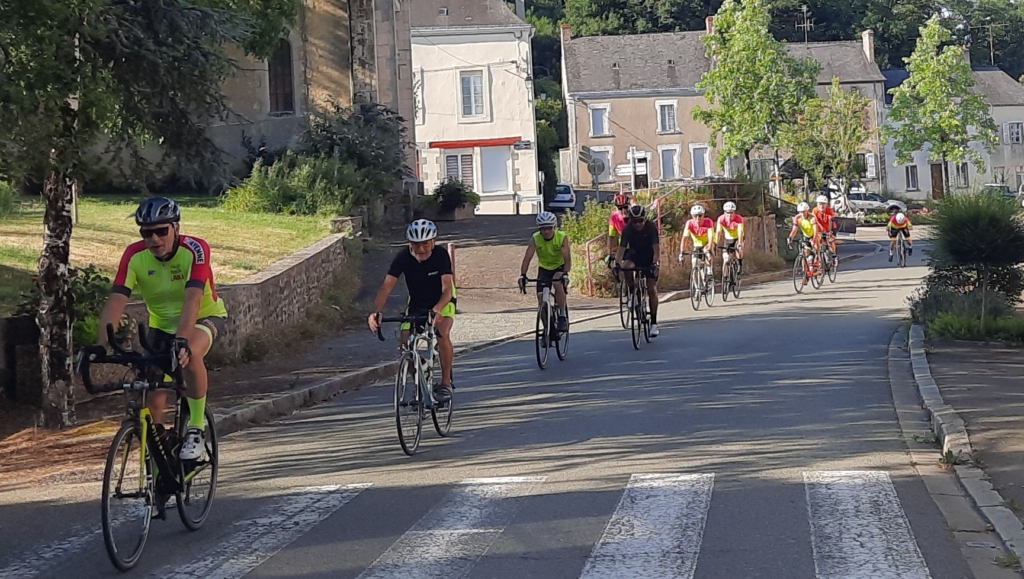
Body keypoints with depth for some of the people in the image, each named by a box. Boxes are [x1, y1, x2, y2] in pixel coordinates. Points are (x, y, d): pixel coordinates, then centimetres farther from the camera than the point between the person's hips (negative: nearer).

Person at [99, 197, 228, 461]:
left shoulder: (194, 250, -28)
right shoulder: (134, 256, -20)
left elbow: (192, 300, -41)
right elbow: (115, 302, -28)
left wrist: (181, 340, -56)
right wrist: (101, 347, -42)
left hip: (204, 317, -4)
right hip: (162, 323, 4)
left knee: (190, 354, -37)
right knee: (153, 400, -6)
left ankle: (197, 429, -21)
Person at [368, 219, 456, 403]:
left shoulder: (441, 254, -28)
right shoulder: (403, 257, -23)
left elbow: (447, 288, -37)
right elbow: (386, 286, -29)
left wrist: (437, 310, -57)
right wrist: (376, 312, -47)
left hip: (442, 301, -3)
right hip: (416, 303, 3)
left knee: (442, 333, -30)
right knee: (406, 341, -14)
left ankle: (446, 383, -15)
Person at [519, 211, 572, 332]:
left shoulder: (562, 237, -24)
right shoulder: (535, 238, -20)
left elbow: (567, 259, -31)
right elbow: (527, 257, -26)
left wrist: (565, 273, -49)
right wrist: (522, 275, -40)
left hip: (559, 267, -2)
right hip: (544, 268, 2)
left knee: (559, 285, -33)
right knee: (541, 295, -14)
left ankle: (562, 316, -18)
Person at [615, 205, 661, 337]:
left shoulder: (651, 228, -24)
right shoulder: (628, 230, -20)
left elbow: (656, 248, -30)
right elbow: (621, 248, -26)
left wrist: (654, 263, -46)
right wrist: (617, 263, -43)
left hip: (649, 259, -1)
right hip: (634, 255, 1)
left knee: (652, 289, -8)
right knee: (626, 266, -34)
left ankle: (654, 322, 0)